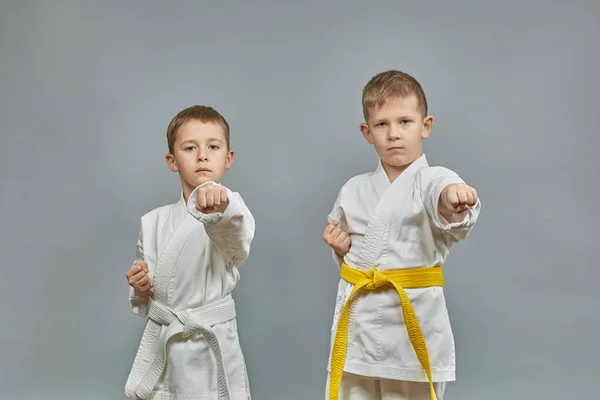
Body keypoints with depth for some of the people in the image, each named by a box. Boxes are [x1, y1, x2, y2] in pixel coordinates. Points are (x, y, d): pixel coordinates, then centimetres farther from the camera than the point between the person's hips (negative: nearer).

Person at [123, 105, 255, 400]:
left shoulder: (231, 213, -8)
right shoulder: (154, 223, 7)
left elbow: (235, 233, -34)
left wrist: (219, 206, -54)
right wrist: (140, 287, -6)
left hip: (211, 352, -4)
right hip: (161, 351, 4)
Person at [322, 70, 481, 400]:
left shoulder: (433, 181, -8)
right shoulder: (354, 190, 7)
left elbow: (453, 220, -31)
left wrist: (453, 199, -53)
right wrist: (339, 249, -2)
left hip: (413, 326, -4)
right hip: (356, 326, 4)